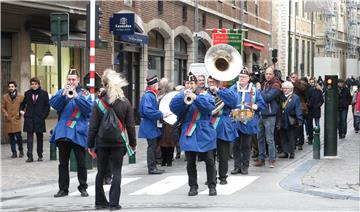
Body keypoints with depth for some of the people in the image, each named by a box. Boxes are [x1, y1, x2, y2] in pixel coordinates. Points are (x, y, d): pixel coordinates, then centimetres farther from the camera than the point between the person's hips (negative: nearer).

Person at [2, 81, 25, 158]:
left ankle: (21, 150, 10)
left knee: (18, 136, -10)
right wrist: (5, 114, -5)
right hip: (8, 120, 2)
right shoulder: (5, 97, 9)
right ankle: (14, 152, 10)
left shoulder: (20, 96, 5)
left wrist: (20, 113, -4)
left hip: (17, 119, -2)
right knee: (11, 137, 3)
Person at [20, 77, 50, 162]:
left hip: (39, 119, -1)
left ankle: (40, 156, 18)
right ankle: (30, 156, -11)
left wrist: (44, 116, -5)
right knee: (29, 137, -7)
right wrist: (21, 110, 7)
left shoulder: (44, 94, 1)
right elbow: (23, 103, 22)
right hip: (29, 119, 1)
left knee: (39, 137, 9)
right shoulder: (27, 93, 8)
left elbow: (47, 106, 2)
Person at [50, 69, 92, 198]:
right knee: (63, 162, 7)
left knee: (81, 162, 1)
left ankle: (83, 188, 12)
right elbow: (54, 104, -5)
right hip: (62, 132, 2)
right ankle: (63, 188, 13)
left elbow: (89, 108, -11)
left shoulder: (84, 93, 4)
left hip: (78, 132, -2)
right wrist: (63, 94, -20)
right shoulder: (62, 92, 10)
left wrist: (76, 96, -20)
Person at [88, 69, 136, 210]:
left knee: (101, 172, 12)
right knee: (116, 172, 3)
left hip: (102, 142, 1)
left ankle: (100, 201, 18)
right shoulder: (125, 103, -3)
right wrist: (132, 142, 10)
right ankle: (114, 203, -2)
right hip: (119, 142, -1)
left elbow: (93, 126, -4)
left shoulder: (99, 103, -5)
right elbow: (130, 125, 0)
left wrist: (90, 144, 3)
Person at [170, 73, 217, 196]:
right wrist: (183, 97, -20)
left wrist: (196, 98, -23)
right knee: (190, 162, 5)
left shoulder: (205, 95, 4)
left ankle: (212, 186, 7)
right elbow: (173, 107, -8)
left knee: (209, 161, 0)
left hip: (204, 133, -2)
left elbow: (210, 107, -15)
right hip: (189, 134, 2)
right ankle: (193, 186, 13)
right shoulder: (181, 96, 8)